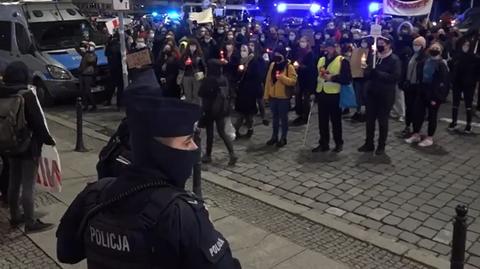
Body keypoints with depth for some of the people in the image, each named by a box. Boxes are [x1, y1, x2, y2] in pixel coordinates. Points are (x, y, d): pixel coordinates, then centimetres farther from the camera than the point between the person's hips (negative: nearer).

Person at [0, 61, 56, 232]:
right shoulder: (27, 95, -18)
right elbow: (38, 121, -18)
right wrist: (48, 140, -6)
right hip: (29, 146, -7)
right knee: (28, 185, -2)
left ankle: (15, 217, 30)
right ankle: (30, 223, 4)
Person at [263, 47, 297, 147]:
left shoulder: (289, 67, -9)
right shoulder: (272, 65, 6)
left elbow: (293, 81, -17)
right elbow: (268, 80, 8)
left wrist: (282, 77, -29)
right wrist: (266, 94, 5)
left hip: (284, 97, -5)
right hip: (273, 96, 5)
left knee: (283, 117, 5)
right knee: (275, 117, 15)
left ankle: (283, 138, 16)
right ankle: (274, 136, 26)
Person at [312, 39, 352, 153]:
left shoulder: (342, 60, -4)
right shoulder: (321, 60, 14)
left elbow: (347, 79, -12)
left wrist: (332, 77, -20)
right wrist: (314, 90, 11)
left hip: (334, 95, -5)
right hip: (321, 94, 5)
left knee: (335, 120, 5)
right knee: (322, 121, 9)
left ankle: (339, 143, 19)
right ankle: (323, 144, 19)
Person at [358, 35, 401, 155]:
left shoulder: (394, 59, -8)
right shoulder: (372, 57, 10)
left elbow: (395, 77, -18)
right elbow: (367, 73, 9)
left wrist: (377, 73, -20)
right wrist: (369, 71, -15)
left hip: (386, 95, -5)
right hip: (371, 93, 5)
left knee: (383, 121, 5)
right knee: (370, 119, 9)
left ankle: (381, 146, 17)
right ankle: (369, 144, 20)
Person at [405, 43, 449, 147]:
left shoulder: (442, 64, -14)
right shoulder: (427, 61, 5)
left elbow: (442, 83, -16)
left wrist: (436, 97, -19)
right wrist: (420, 89, 10)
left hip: (434, 93, -7)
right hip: (423, 91, 7)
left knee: (432, 115, 5)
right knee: (418, 112, 10)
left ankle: (429, 138, 17)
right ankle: (416, 134, 25)